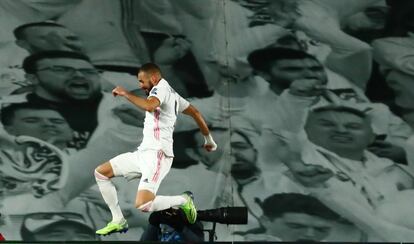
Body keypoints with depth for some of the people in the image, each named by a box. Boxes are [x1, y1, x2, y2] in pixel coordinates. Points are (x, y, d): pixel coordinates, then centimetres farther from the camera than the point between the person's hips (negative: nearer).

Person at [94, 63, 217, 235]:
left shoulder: (161, 87, -7)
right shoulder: (170, 93, 21)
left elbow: (149, 106, -29)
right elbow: (195, 113, 29)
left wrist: (126, 93, -17)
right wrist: (209, 140, 37)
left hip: (157, 154, -11)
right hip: (143, 152, 11)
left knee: (142, 205, -26)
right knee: (101, 172, 9)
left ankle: (183, 201, -2)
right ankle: (118, 221, 13)